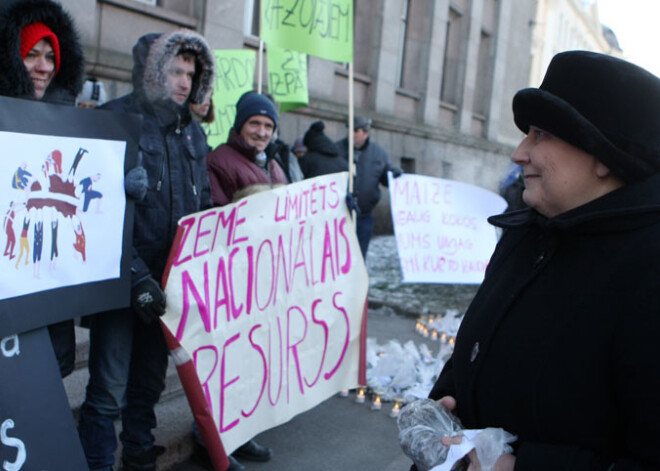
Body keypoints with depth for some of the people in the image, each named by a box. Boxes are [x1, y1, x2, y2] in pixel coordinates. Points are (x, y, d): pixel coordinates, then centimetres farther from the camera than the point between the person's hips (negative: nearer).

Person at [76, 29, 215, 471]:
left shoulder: (192, 131, 12)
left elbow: (205, 206, 18)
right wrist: (135, 276, -21)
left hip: (169, 281, 6)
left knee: (150, 380, 18)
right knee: (109, 389, -2)